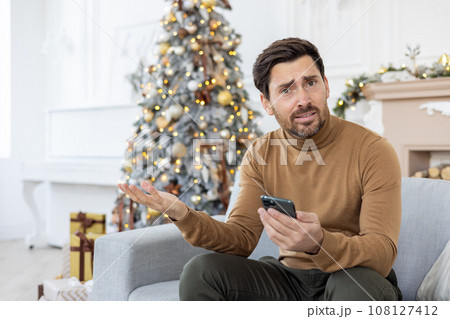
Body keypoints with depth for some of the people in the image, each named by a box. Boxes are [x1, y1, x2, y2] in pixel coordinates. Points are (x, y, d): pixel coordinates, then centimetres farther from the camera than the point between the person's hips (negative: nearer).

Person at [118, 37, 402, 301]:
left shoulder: (372, 151, -15)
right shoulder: (261, 155, -1)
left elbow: (383, 254, -22)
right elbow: (242, 240, -6)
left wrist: (319, 243, -42)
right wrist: (184, 215, -24)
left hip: (356, 284, -3)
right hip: (290, 276, 3)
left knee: (359, 284, -37)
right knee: (201, 270, -15)